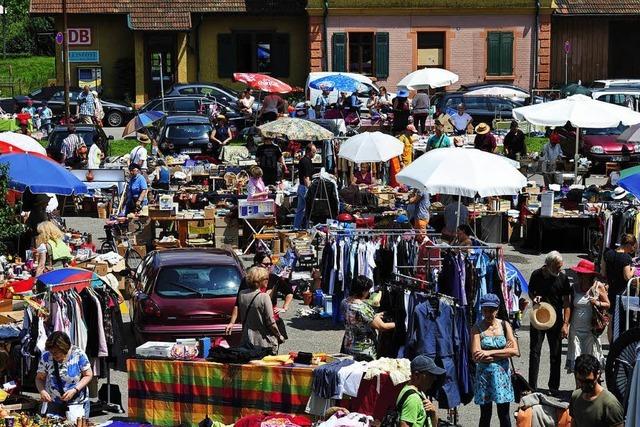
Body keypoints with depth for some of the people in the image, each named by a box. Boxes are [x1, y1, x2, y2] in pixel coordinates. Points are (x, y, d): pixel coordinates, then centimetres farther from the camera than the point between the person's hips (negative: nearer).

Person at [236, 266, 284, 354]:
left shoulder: (241, 295, -2)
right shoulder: (264, 297, -17)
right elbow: (270, 322, -13)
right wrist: (280, 336, 0)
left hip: (247, 341, 5)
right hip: (265, 343, -5)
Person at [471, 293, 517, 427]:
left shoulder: (504, 325, 2)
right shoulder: (477, 328, -5)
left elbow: (515, 351, -8)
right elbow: (476, 356, -16)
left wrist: (490, 353, -15)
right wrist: (503, 352, -13)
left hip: (502, 372, 2)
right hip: (484, 374, -1)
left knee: (504, 414, 6)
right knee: (485, 415, 7)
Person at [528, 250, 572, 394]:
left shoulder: (562, 277, -7)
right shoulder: (537, 275, -5)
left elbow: (566, 303, -5)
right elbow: (530, 291, 12)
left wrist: (566, 324, -10)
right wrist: (534, 298, -12)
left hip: (556, 320, 0)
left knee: (556, 354, 6)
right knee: (534, 352, 2)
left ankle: (554, 387, 18)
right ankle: (532, 386, 10)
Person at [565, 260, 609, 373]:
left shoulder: (598, 286, -2)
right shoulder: (575, 287, 6)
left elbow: (608, 304, 3)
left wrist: (597, 303, -17)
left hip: (591, 329, -3)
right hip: (576, 329, 3)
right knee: (576, 361, 1)